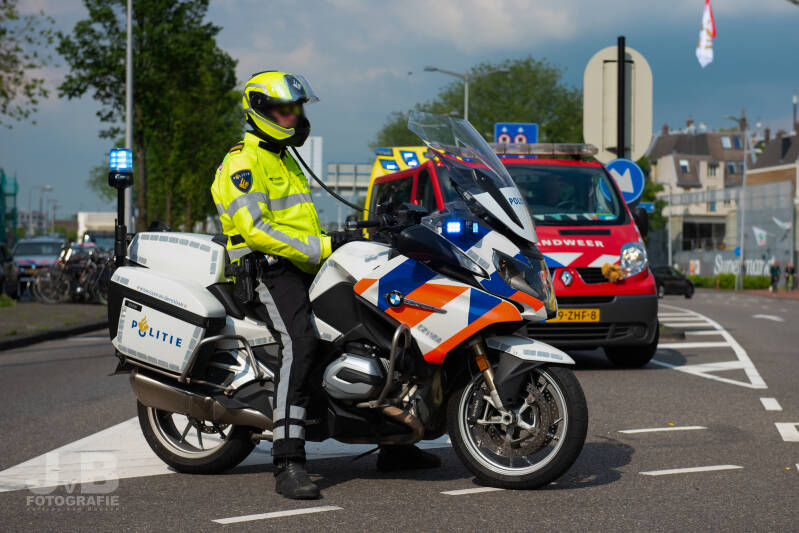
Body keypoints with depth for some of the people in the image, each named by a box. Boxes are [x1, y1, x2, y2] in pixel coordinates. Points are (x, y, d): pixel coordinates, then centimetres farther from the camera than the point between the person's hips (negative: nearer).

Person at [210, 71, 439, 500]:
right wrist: (320, 248, -23)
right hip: (268, 272, -10)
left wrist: (339, 241, 15)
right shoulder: (243, 163, -7)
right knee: (298, 344, -34)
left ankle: (392, 444, 15)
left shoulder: (285, 161, 25)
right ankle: (288, 465, -40)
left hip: (306, 270, 10)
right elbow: (254, 229, -20)